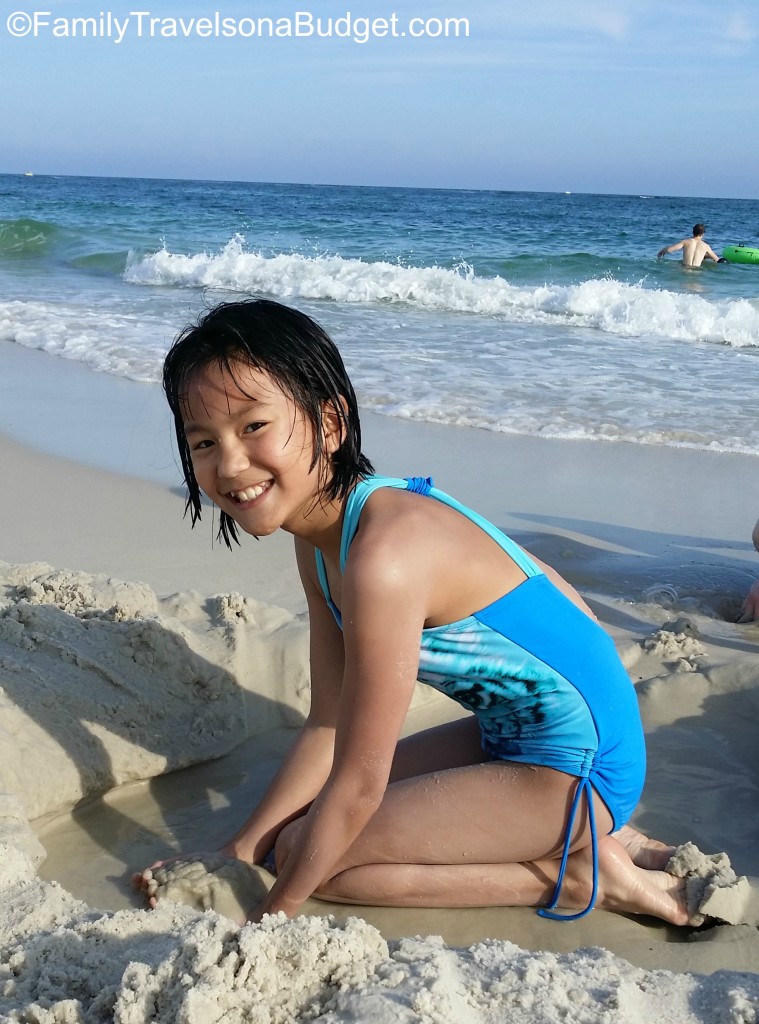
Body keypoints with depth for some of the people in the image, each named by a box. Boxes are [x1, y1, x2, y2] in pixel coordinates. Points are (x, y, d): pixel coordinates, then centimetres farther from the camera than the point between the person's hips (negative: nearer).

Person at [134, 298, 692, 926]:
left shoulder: (383, 557, -30)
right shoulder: (321, 535, 0)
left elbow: (357, 785, -22)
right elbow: (329, 727, 5)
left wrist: (274, 911, -10)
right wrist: (238, 851, 4)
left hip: (573, 764, -9)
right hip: (512, 732, 9)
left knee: (303, 850, -9)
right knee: (302, 829, 15)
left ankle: (571, 873, 0)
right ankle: (580, 833, 14)